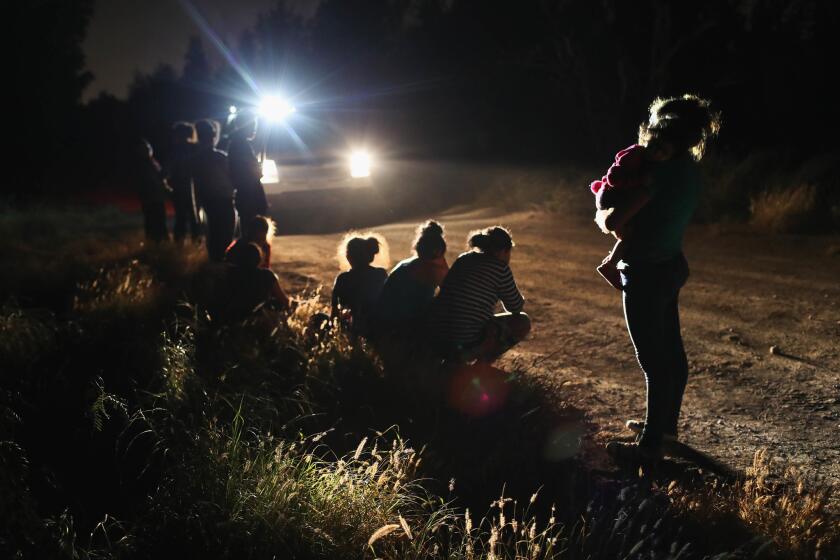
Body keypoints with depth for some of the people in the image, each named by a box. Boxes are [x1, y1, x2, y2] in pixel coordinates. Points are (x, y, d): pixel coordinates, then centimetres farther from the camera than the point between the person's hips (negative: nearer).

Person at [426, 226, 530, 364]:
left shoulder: (463, 259, 13)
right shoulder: (500, 267, -6)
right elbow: (515, 307, 8)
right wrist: (520, 299, 32)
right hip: (463, 346, -7)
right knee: (523, 322, 10)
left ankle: (453, 361, 17)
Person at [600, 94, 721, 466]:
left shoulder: (661, 173, -23)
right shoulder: (688, 169, 5)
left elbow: (613, 222, -24)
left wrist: (601, 215, -2)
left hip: (646, 275, -10)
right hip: (670, 266, 10)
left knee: (654, 360, -2)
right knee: (671, 351, 20)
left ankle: (649, 447, 8)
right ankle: (666, 424, 37)